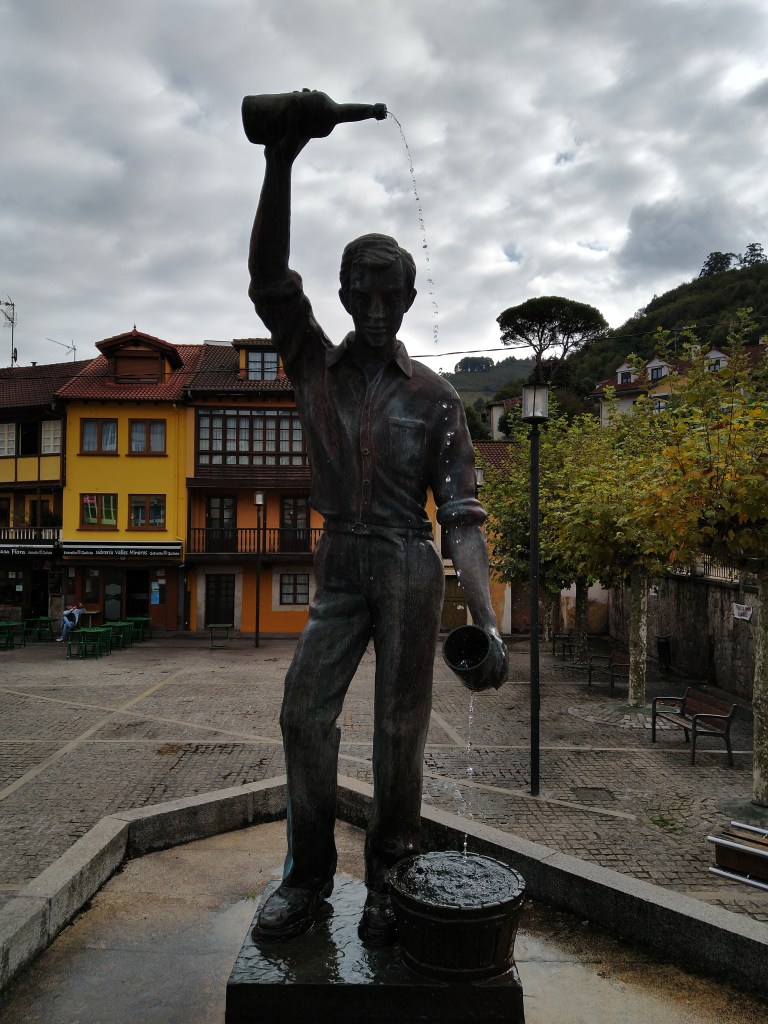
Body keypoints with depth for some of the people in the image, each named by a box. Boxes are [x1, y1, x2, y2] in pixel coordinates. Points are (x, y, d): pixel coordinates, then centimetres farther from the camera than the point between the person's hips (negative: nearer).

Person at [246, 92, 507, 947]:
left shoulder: (435, 396, 1)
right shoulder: (314, 367, 7)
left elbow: (460, 511, -3)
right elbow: (268, 279, -6)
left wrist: (484, 615, -12)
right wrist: (280, 166, -16)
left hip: (409, 569, -2)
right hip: (339, 565, 2)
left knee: (400, 728, 2)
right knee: (305, 712, -5)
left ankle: (389, 880, 18)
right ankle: (307, 876, 12)